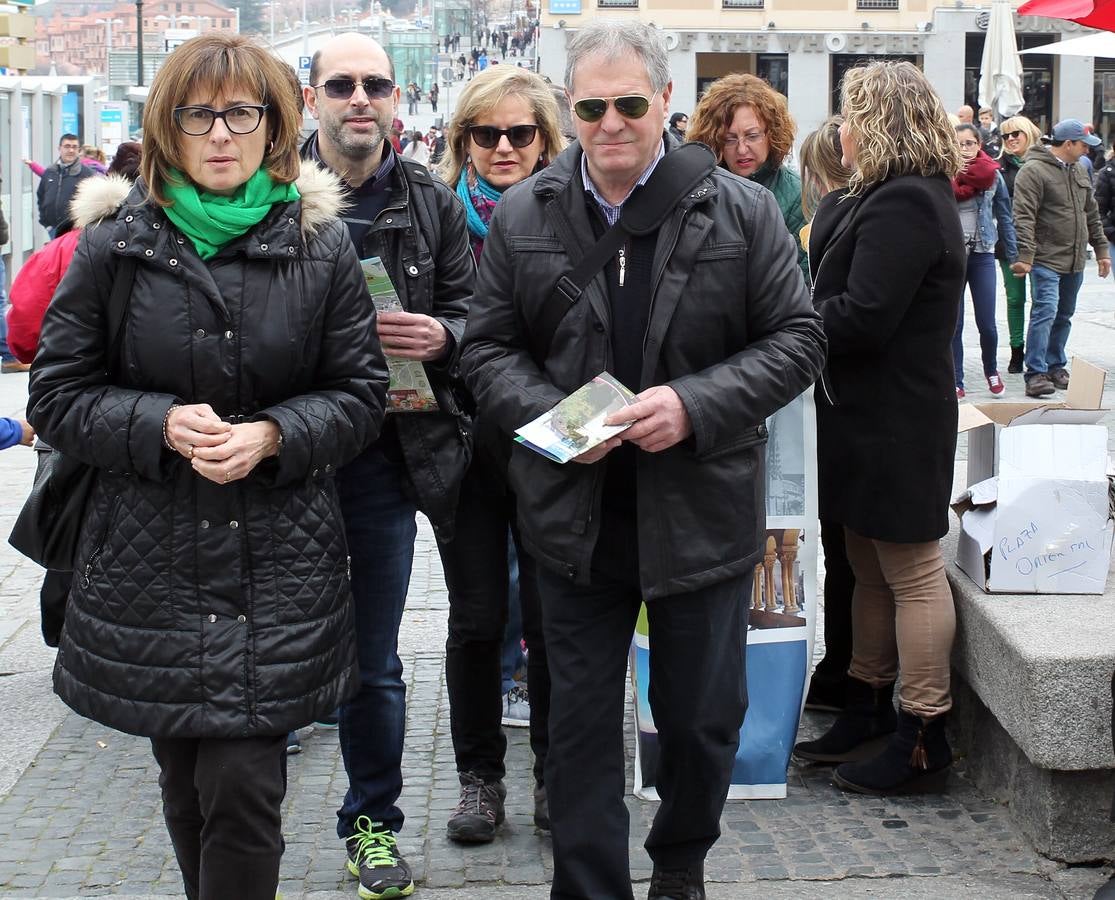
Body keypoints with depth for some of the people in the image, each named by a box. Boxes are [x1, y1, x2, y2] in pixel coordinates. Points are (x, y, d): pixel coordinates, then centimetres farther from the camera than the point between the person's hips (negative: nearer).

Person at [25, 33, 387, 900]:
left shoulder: (322, 245, 0)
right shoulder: (113, 249, 0)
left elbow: (361, 394, 3)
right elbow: (58, 396, 2)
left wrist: (272, 435, -15)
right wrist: (162, 425, -16)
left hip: (277, 562, -1)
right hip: (151, 561, 2)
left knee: (244, 791, -7)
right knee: (186, 787, 14)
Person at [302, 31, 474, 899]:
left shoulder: (433, 203, 5)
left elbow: (468, 309, 9)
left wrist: (441, 334, -12)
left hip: (387, 451, 2)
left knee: (374, 660, 12)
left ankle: (373, 823, 28)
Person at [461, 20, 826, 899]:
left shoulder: (744, 212, -4)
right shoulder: (522, 217, 1)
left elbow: (796, 339, -3)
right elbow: (488, 348, 5)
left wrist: (697, 405, -18)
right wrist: (550, 417, -16)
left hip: (703, 516, 0)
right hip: (576, 519, 1)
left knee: (703, 718, 14)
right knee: (581, 726, 9)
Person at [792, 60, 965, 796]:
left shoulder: (903, 206, -19)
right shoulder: (890, 197, 15)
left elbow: (863, 317, -24)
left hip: (897, 422, -10)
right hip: (870, 414, 10)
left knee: (911, 572, -2)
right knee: (870, 568, 18)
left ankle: (923, 742, 6)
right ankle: (869, 708, 30)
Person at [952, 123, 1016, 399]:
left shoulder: (993, 175, 1)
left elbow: (1005, 218, 6)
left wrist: (1014, 255, 3)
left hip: (982, 255, 0)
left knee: (986, 323, 0)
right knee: (953, 325, 2)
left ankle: (991, 370, 26)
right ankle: (955, 382, 11)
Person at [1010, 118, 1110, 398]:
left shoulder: (1079, 172, 15)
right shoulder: (1034, 171, -11)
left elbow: (1092, 215, 23)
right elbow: (1024, 217, -17)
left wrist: (1101, 250, 20)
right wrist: (1025, 257, -24)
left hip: (1074, 261, 8)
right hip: (1046, 260, -8)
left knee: (1064, 316, 13)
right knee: (1045, 313, -14)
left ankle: (1055, 367, 24)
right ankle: (1036, 374, -14)